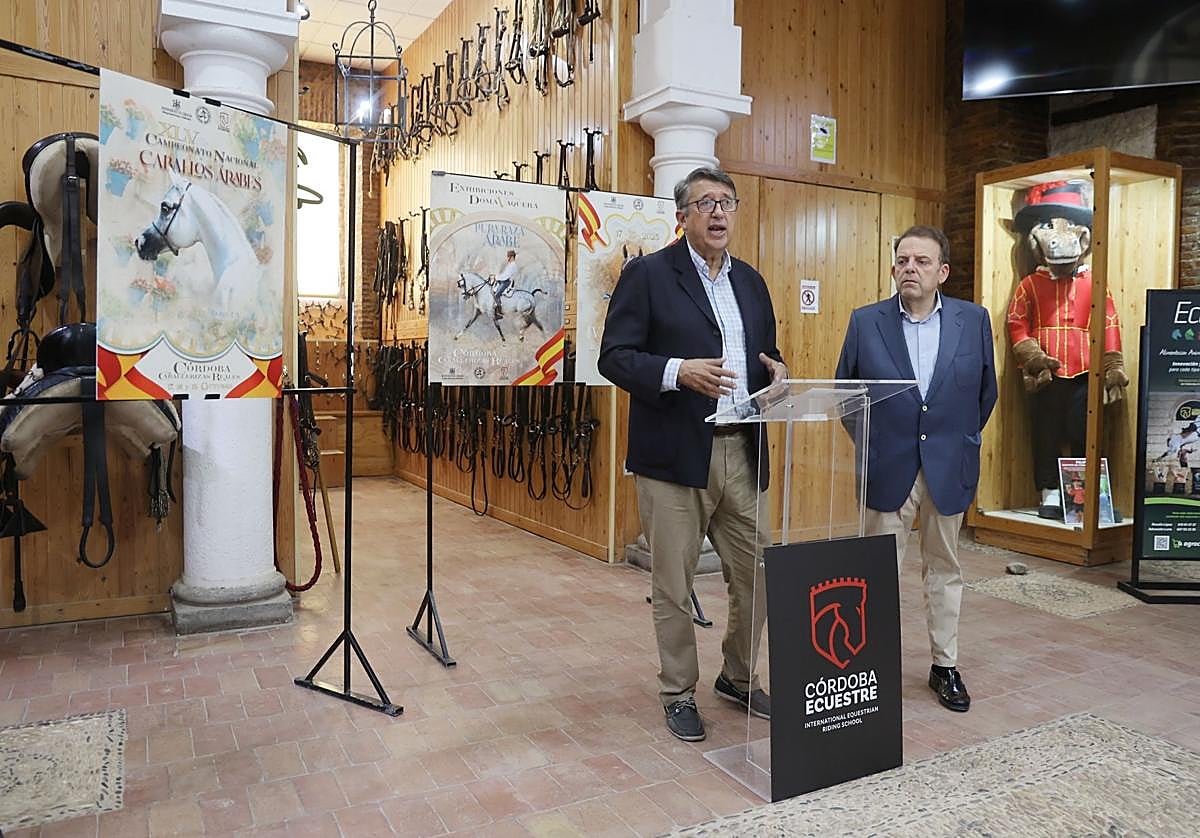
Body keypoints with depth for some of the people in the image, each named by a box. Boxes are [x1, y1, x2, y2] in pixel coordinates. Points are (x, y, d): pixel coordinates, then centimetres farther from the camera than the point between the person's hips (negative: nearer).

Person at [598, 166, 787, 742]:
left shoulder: (751, 282, 16)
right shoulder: (647, 274, -2)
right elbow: (614, 357, -8)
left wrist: (777, 372, -2)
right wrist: (678, 372, -23)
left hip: (742, 454, 6)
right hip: (675, 456, -5)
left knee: (756, 578, 11)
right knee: (673, 586, 6)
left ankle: (738, 678, 34)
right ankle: (678, 694, 25)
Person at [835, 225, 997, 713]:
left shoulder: (973, 320, -1)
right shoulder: (865, 322, -4)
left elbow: (986, 391, 11)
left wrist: (962, 441, 11)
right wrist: (871, 443, 6)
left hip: (949, 468, 2)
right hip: (888, 468, -1)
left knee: (944, 568, 14)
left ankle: (945, 665, 28)